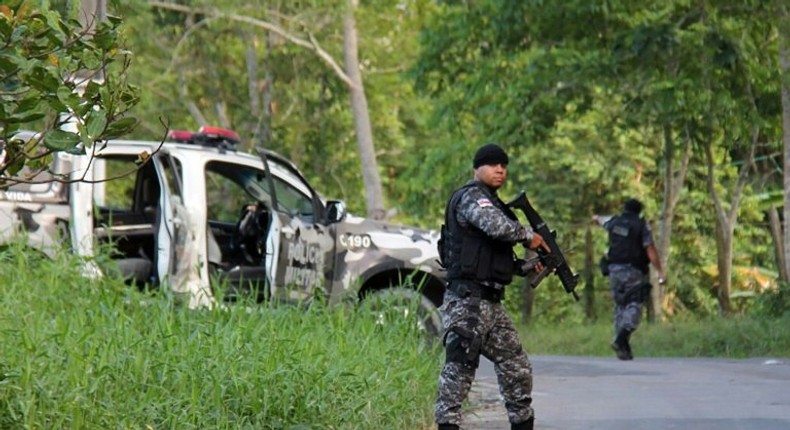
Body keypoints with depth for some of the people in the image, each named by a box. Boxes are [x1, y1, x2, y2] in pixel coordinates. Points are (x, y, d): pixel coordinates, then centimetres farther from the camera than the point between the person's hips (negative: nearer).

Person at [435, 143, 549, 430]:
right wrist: (529, 236, -11)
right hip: (467, 301, -10)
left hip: (491, 304, 10)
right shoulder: (471, 196, -8)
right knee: (459, 369, -10)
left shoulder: (492, 202, 23)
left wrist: (524, 267, 13)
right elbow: (497, 226, -28)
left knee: (517, 369, 12)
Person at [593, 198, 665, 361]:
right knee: (634, 305, -4)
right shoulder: (642, 226, -3)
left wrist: (596, 218, 59)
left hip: (615, 269, 4)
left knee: (620, 306, 11)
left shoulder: (614, 222, 10)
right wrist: (660, 271, -9)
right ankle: (622, 338, -26)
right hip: (635, 271, -4)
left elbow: (601, 220, 35)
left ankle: (623, 348, 8)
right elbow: (650, 250, -10)